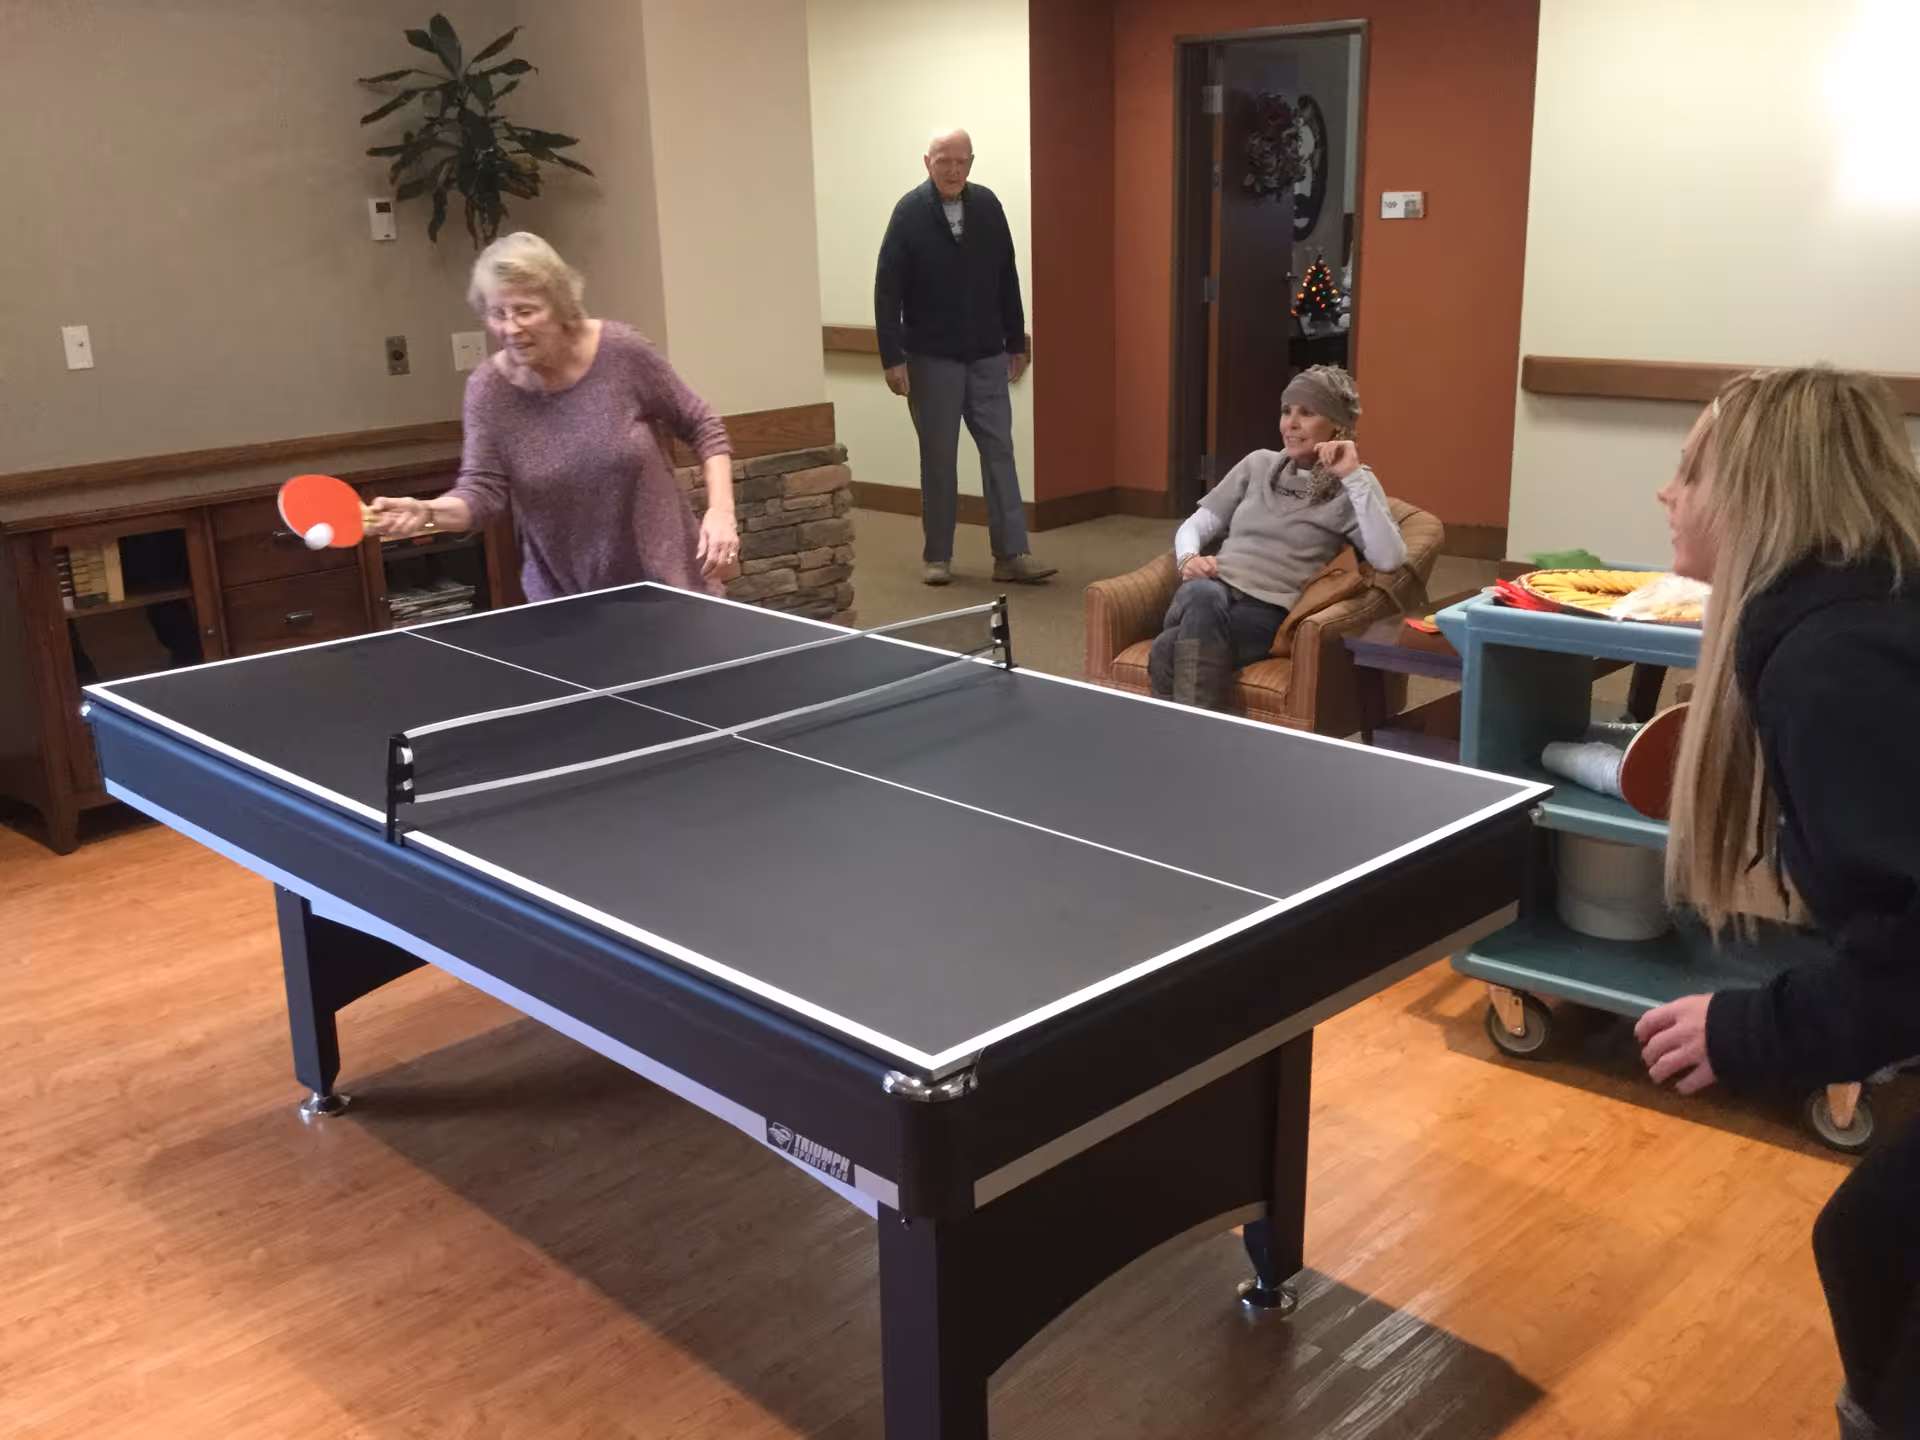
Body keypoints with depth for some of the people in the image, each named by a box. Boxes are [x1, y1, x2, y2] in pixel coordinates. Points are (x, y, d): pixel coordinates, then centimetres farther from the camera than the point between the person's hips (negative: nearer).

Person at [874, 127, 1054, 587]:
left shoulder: (988, 206, 2)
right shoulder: (910, 212, -8)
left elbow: (1007, 281, 9)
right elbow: (887, 291, -9)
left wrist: (1016, 343, 9)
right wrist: (893, 357, -14)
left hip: (987, 356, 3)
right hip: (931, 358, -3)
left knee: (999, 452, 1)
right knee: (938, 458, 5)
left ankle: (1011, 554, 4)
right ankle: (937, 556, 16)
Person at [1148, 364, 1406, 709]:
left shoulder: (1353, 486, 8)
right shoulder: (1259, 463, 21)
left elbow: (1390, 559, -11)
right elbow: (1196, 524, 22)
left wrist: (1352, 476, -13)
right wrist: (1189, 557, -3)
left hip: (1268, 611, -4)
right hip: (1211, 592, 4)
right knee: (1204, 596, -38)